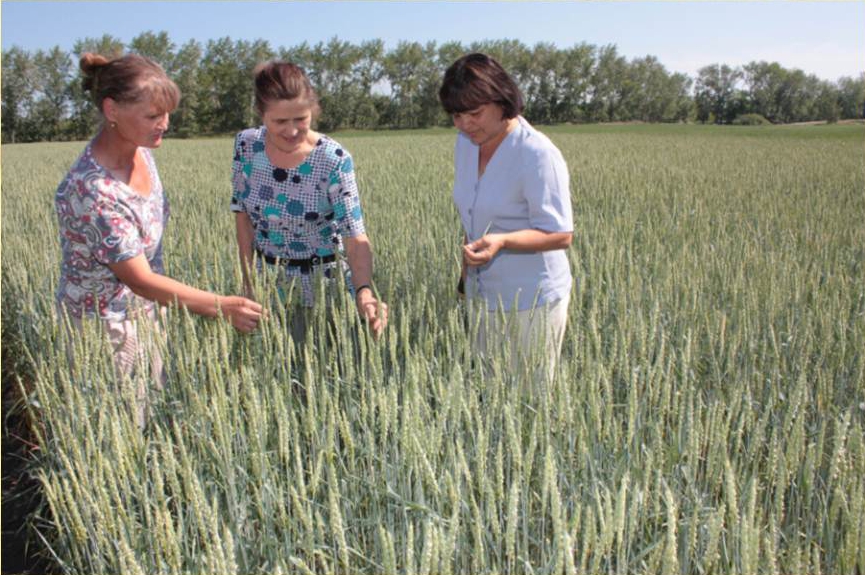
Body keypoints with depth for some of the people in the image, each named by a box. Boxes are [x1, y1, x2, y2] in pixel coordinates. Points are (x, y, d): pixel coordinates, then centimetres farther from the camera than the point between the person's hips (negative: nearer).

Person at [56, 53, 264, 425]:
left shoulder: (140, 150, -6)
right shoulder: (92, 191, -30)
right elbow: (140, 279, -27)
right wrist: (222, 306, -32)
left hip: (145, 312, 7)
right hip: (105, 323, -7)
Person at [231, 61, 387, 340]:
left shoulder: (334, 160, -20)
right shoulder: (247, 145, -8)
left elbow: (355, 237, -25)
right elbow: (243, 214, 2)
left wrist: (364, 291, -43)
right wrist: (249, 283, -1)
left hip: (321, 284, -3)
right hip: (268, 283, 4)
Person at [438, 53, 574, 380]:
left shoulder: (538, 154, -18)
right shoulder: (466, 144, 4)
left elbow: (561, 234, -18)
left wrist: (501, 241, -33)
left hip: (533, 302, -6)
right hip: (483, 297, 7)